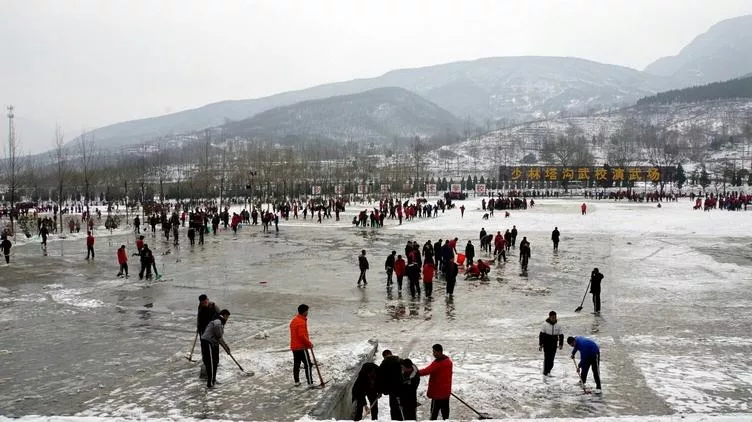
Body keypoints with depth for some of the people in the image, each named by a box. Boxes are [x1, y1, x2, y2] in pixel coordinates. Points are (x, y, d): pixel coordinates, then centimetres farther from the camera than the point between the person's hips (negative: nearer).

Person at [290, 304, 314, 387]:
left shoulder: (294, 320, 12)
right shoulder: (302, 322, -19)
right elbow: (302, 335, -24)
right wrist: (309, 343, -12)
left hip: (294, 347, 9)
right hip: (302, 347, -9)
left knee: (296, 364, 15)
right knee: (308, 365, -6)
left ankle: (296, 381, 23)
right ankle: (310, 383, -7)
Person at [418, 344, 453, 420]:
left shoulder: (437, 363, -22)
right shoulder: (448, 361, 8)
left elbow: (427, 370, -31)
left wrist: (416, 373, -30)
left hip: (437, 392, -9)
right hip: (446, 391, 9)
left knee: (434, 411, -2)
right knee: (445, 410, 14)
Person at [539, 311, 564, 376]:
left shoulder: (558, 326, 1)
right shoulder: (545, 325, -8)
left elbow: (561, 335, 8)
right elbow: (541, 335, -5)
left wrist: (561, 344, 0)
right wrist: (540, 345, -7)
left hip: (554, 345, 3)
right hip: (546, 345, -3)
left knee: (551, 359, 6)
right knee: (547, 358, -4)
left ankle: (548, 371, 21)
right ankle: (545, 372, 6)